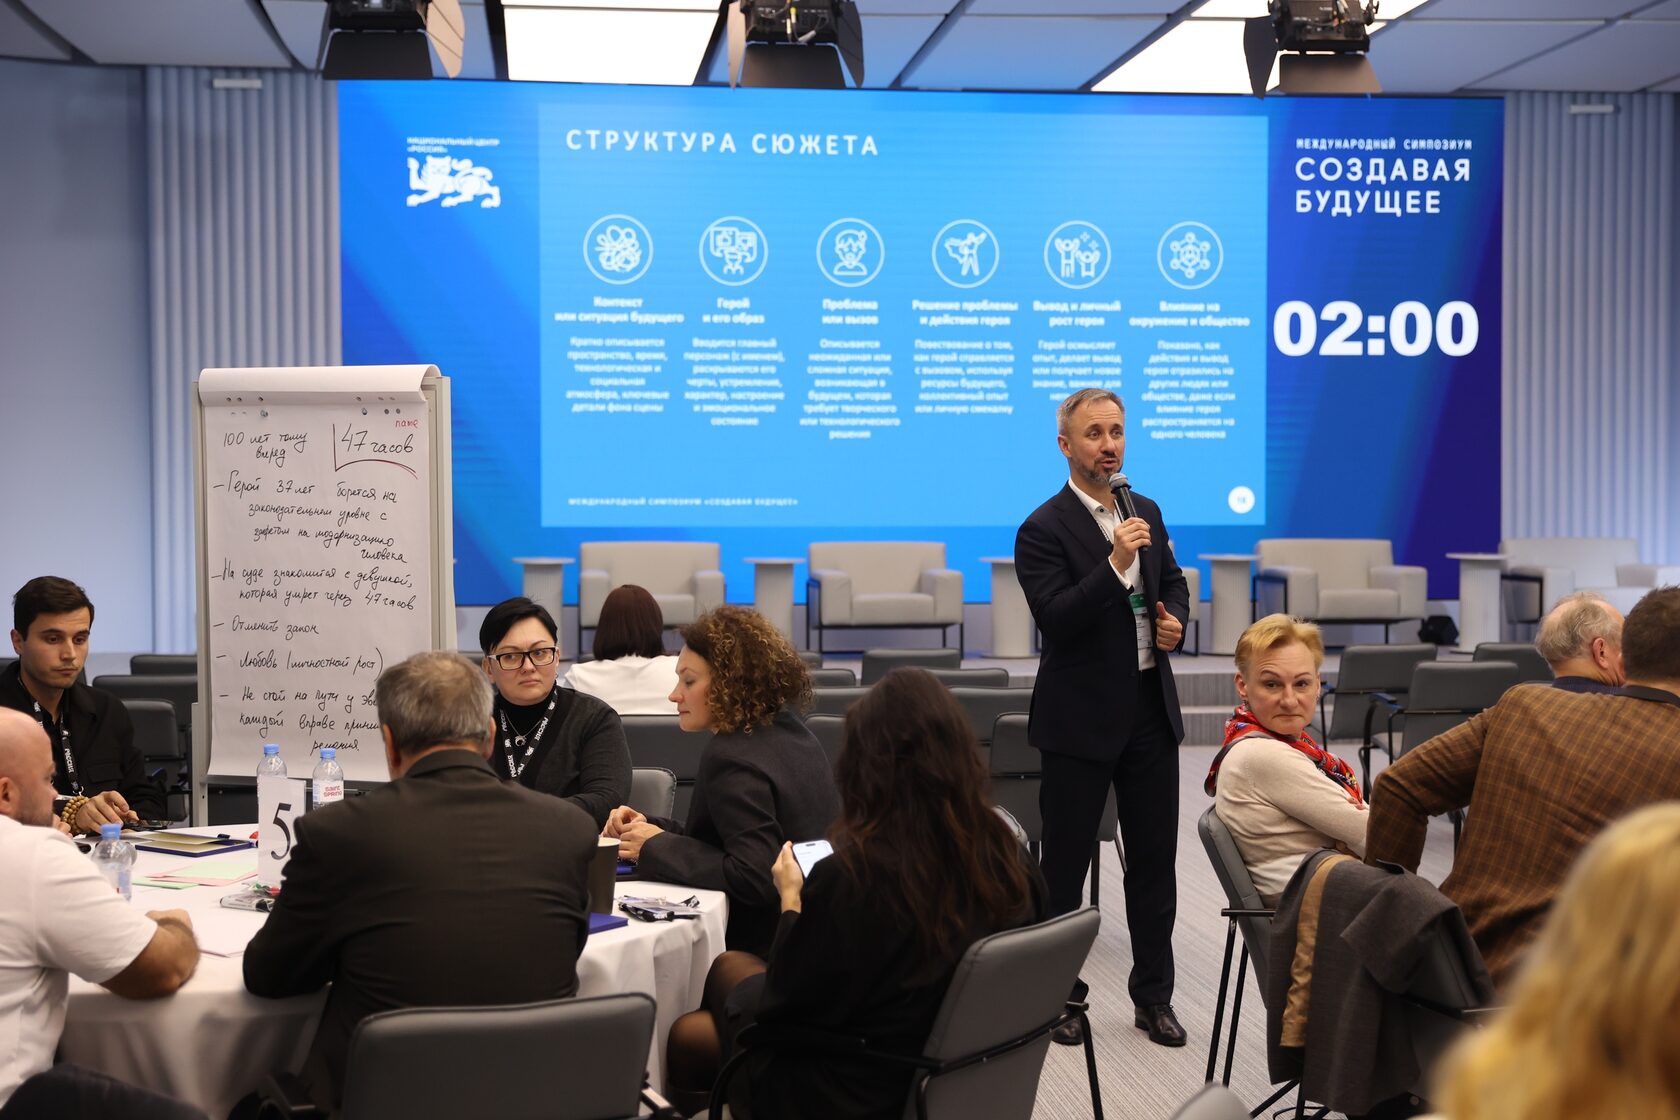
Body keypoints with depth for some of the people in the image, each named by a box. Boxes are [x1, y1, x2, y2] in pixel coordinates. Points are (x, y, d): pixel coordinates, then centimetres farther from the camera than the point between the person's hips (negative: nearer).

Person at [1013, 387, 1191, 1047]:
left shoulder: (1147, 513, 10)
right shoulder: (1044, 530, -11)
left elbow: (1174, 583, 23)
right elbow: (1056, 621, -20)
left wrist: (1174, 621, 2)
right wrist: (1115, 563, -29)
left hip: (1150, 709, 6)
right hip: (1081, 718, -6)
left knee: (1154, 859, 11)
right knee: (1064, 865, 5)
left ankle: (1153, 995, 22)